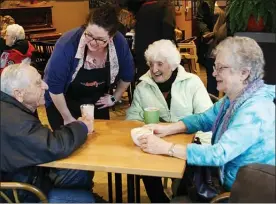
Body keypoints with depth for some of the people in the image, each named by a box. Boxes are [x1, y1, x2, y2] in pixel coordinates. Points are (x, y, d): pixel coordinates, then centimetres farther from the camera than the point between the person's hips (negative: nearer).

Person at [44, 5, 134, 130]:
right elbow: (54, 86, -23)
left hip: (97, 103, 3)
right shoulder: (68, 44, -31)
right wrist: (67, 118, -15)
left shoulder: (120, 44, -21)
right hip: (62, 102, -3)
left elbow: (127, 75, -1)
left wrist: (114, 98, 4)